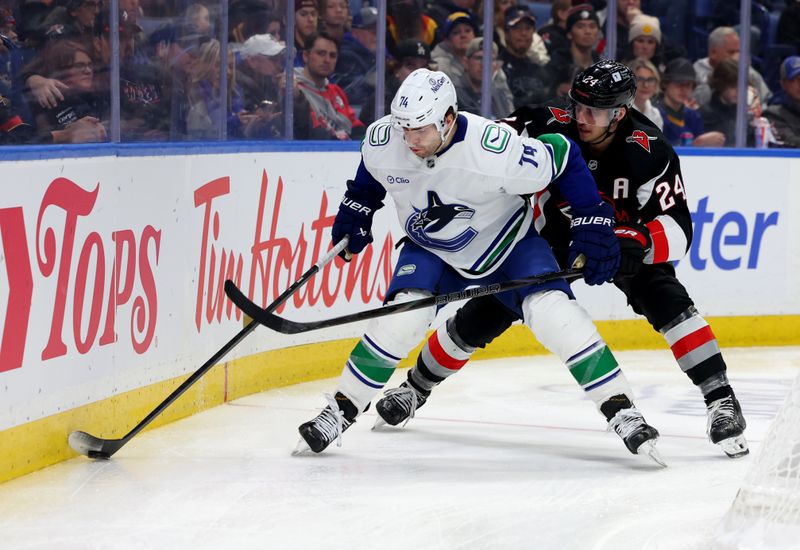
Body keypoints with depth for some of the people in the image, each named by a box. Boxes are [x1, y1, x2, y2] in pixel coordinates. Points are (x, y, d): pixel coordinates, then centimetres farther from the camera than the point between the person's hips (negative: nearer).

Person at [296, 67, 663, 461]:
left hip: (507, 240, -2)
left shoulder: (494, 151, -36)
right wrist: (356, 210, 3)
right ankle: (340, 412, -5)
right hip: (429, 248, 2)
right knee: (401, 320, -20)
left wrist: (593, 224, -21)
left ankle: (621, 412, -12)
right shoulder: (382, 140, -23)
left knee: (553, 314, -20)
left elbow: (563, 156, -22)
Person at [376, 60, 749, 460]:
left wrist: (639, 242, -51)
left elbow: (677, 229, -32)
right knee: (485, 312, -3)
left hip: (622, 239, -1)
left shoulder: (649, 152, -29)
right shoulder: (552, 127, -26)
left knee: (667, 302, -26)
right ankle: (417, 386, 18)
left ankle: (720, 399, -18)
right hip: (556, 238, 1)